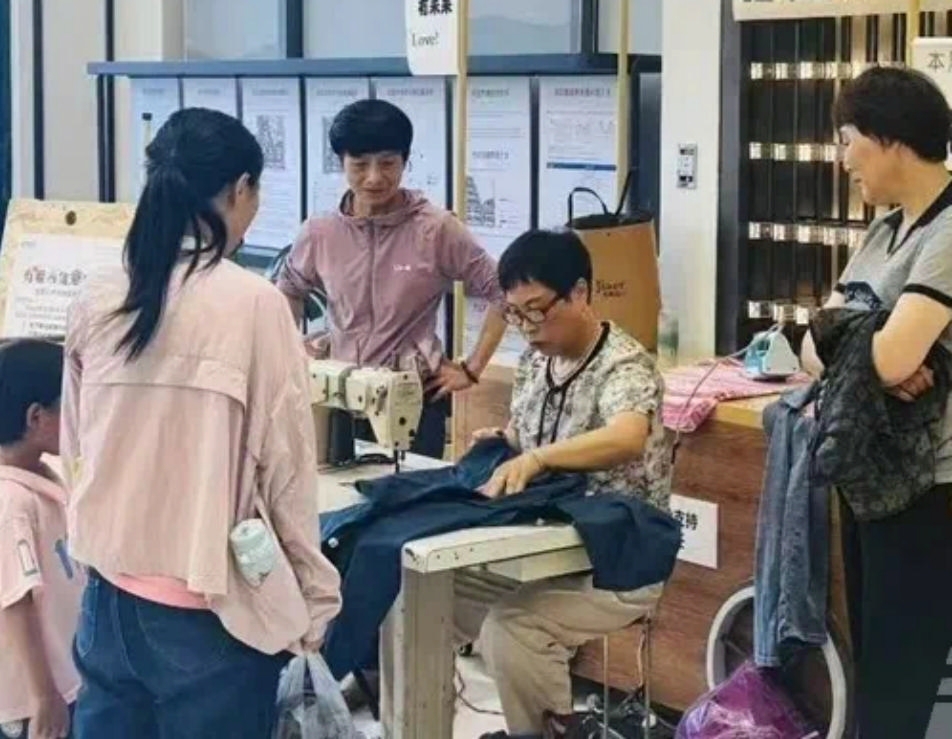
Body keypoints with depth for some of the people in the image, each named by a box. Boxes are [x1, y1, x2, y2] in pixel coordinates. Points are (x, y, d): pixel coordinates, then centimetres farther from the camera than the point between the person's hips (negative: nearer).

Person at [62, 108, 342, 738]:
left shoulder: (97, 301, 0)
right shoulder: (255, 304, -14)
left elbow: (75, 449, 10)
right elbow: (287, 465, -9)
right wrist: (315, 597, 1)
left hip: (110, 594, 5)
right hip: (210, 607, -4)